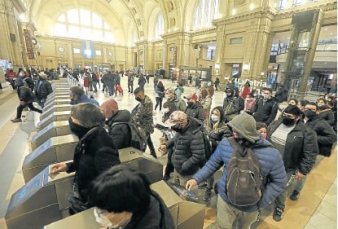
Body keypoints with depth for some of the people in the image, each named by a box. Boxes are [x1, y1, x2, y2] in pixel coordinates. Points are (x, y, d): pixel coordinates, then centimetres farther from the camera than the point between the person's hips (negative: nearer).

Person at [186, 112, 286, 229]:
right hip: (225, 200, 0)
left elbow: (279, 182, -9)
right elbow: (213, 163, -5)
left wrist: (260, 202, -13)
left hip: (250, 207, 1)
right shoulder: (226, 143, -18)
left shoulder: (271, 154, -22)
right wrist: (196, 178, -13)